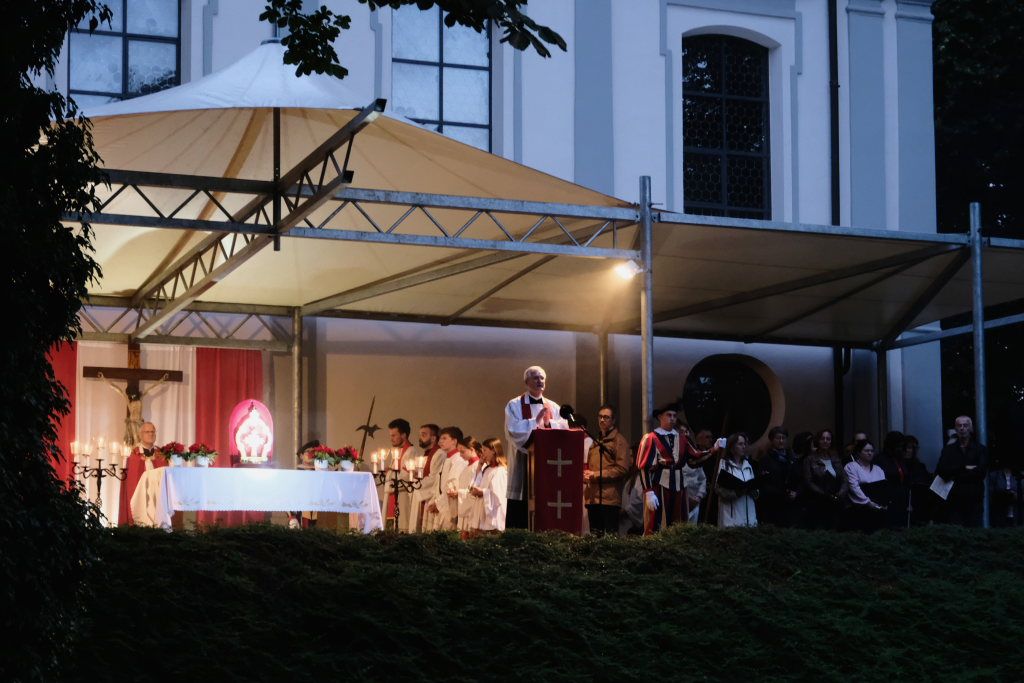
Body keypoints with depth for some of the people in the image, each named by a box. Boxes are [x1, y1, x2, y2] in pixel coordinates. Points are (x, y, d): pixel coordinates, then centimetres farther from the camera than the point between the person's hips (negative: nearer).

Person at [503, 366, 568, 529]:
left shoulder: (553, 407, 15)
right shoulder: (514, 405, 3)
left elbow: (564, 428, 1)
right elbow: (514, 430, -13)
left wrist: (548, 423, -14)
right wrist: (535, 421, -15)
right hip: (523, 463, -4)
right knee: (521, 512, -5)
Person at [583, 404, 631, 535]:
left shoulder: (619, 440, -2)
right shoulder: (596, 441, 22)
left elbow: (622, 469, -12)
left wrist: (596, 475, -12)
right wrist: (586, 475, 8)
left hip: (609, 498, -8)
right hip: (593, 497, 8)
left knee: (611, 535, -7)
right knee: (595, 535, 9)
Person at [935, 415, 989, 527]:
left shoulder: (980, 449, 10)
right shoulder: (948, 450, 15)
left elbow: (980, 472, -5)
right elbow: (940, 471, -1)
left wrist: (955, 476, -3)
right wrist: (964, 468, -6)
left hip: (974, 501, -1)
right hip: (954, 500, 1)